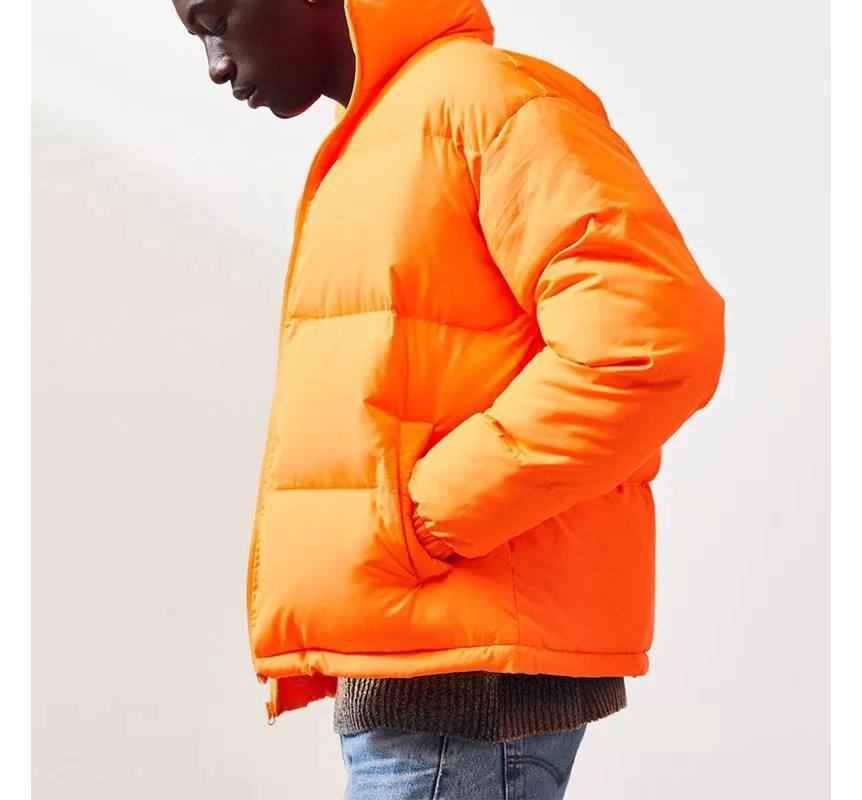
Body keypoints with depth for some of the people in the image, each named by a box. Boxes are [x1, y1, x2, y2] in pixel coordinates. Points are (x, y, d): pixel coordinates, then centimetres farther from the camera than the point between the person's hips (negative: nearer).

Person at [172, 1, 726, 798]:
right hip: (406, 665, 9)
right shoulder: (369, 149, 21)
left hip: (466, 674, -9)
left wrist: (420, 522, -16)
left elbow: (651, 341, -19)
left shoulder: (486, 94, -7)